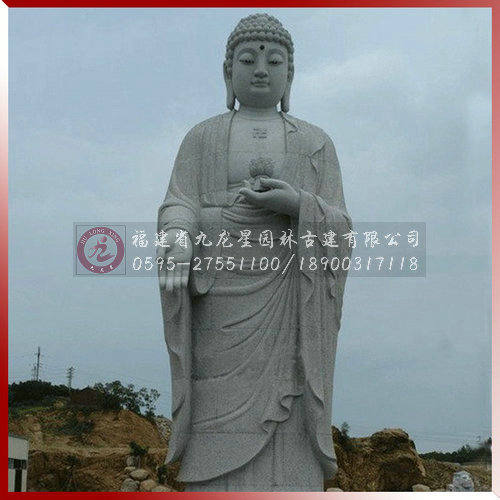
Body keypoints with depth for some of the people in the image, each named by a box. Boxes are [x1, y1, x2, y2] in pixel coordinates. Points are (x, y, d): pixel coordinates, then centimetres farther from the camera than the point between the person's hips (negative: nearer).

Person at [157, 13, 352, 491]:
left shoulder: (316, 144, 11)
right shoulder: (201, 139, 11)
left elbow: (336, 231, 3)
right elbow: (179, 210, -2)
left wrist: (295, 205, -18)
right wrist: (177, 242, -26)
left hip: (287, 305, 0)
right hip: (220, 300, 0)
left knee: (287, 448, -6)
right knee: (220, 440, -5)